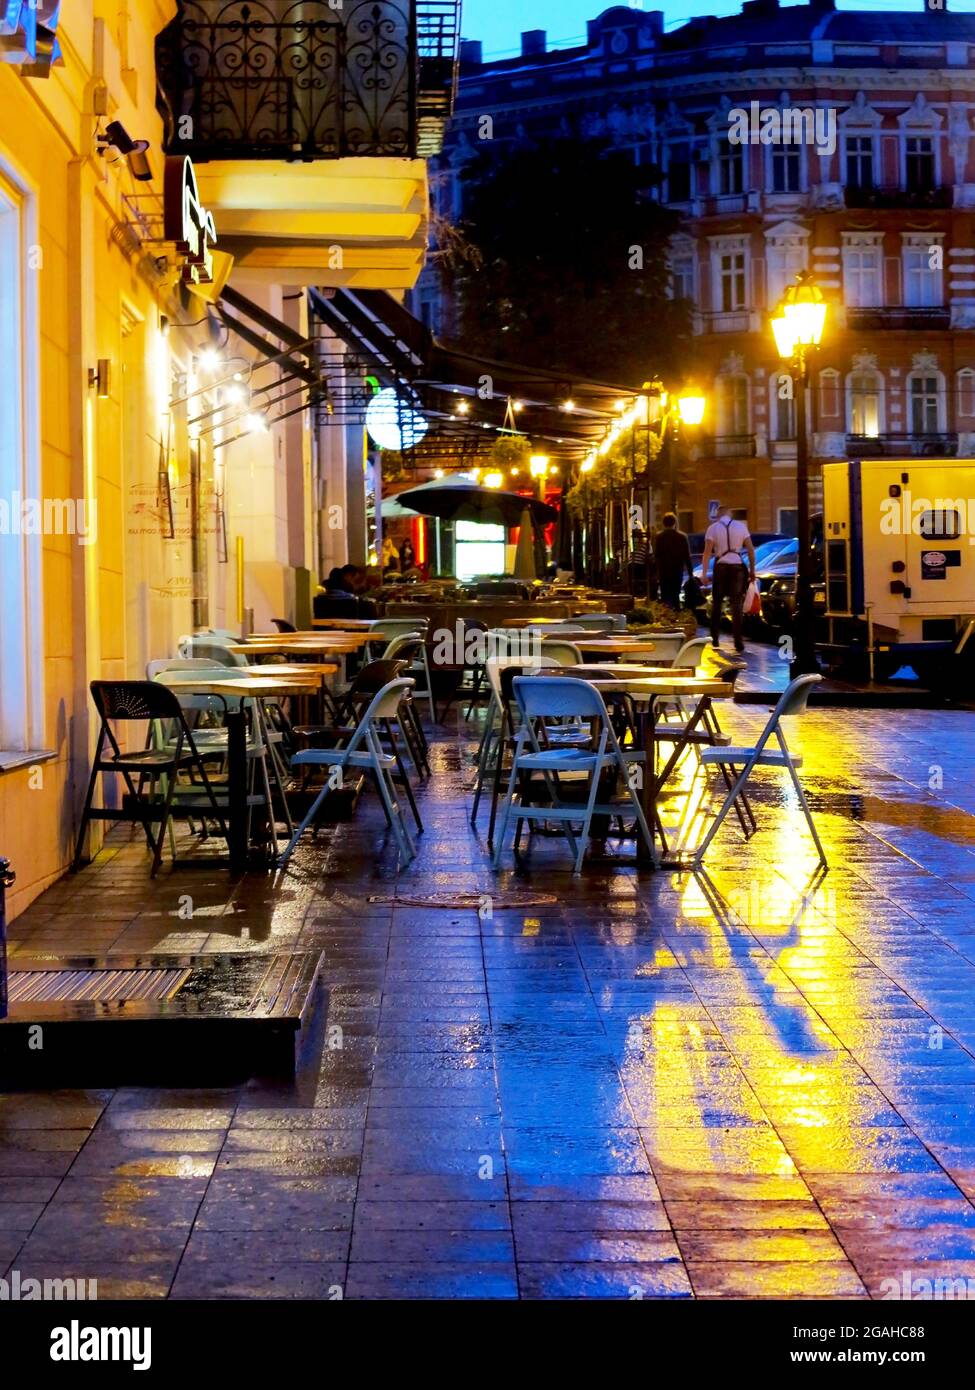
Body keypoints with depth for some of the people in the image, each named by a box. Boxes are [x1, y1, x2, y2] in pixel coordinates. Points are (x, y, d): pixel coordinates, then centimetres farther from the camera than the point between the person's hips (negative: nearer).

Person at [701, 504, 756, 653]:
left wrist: (704, 573, -10)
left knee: (716, 603, 16)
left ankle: (714, 638, 16)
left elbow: (707, 551, -10)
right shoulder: (741, 526, 3)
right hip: (737, 566, 0)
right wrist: (752, 570, 7)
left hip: (721, 567, 0)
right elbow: (751, 549, 0)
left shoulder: (713, 528, -2)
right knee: (736, 605, 1)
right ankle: (738, 642, -7)